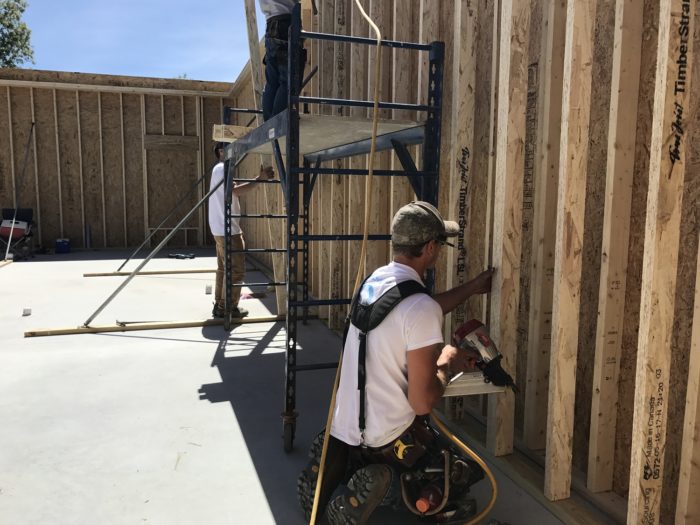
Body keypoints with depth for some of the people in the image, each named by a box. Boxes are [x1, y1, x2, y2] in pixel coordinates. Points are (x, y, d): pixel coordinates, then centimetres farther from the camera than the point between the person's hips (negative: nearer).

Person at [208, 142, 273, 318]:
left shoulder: (220, 169, 21)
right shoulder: (221, 168, -13)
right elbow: (236, 190, -28)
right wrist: (260, 178, -30)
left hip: (222, 228, 11)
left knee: (223, 268, 15)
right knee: (236, 270, -5)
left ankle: (219, 305, 21)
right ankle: (228, 307, 2)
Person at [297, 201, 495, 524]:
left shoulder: (374, 280, 1)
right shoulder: (420, 308, -24)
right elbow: (422, 402, -21)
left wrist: (471, 288, 25)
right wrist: (448, 364, -3)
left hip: (343, 427, 7)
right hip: (385, 440, -6)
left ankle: (336, 464, 10)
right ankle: (382, 478, -4)